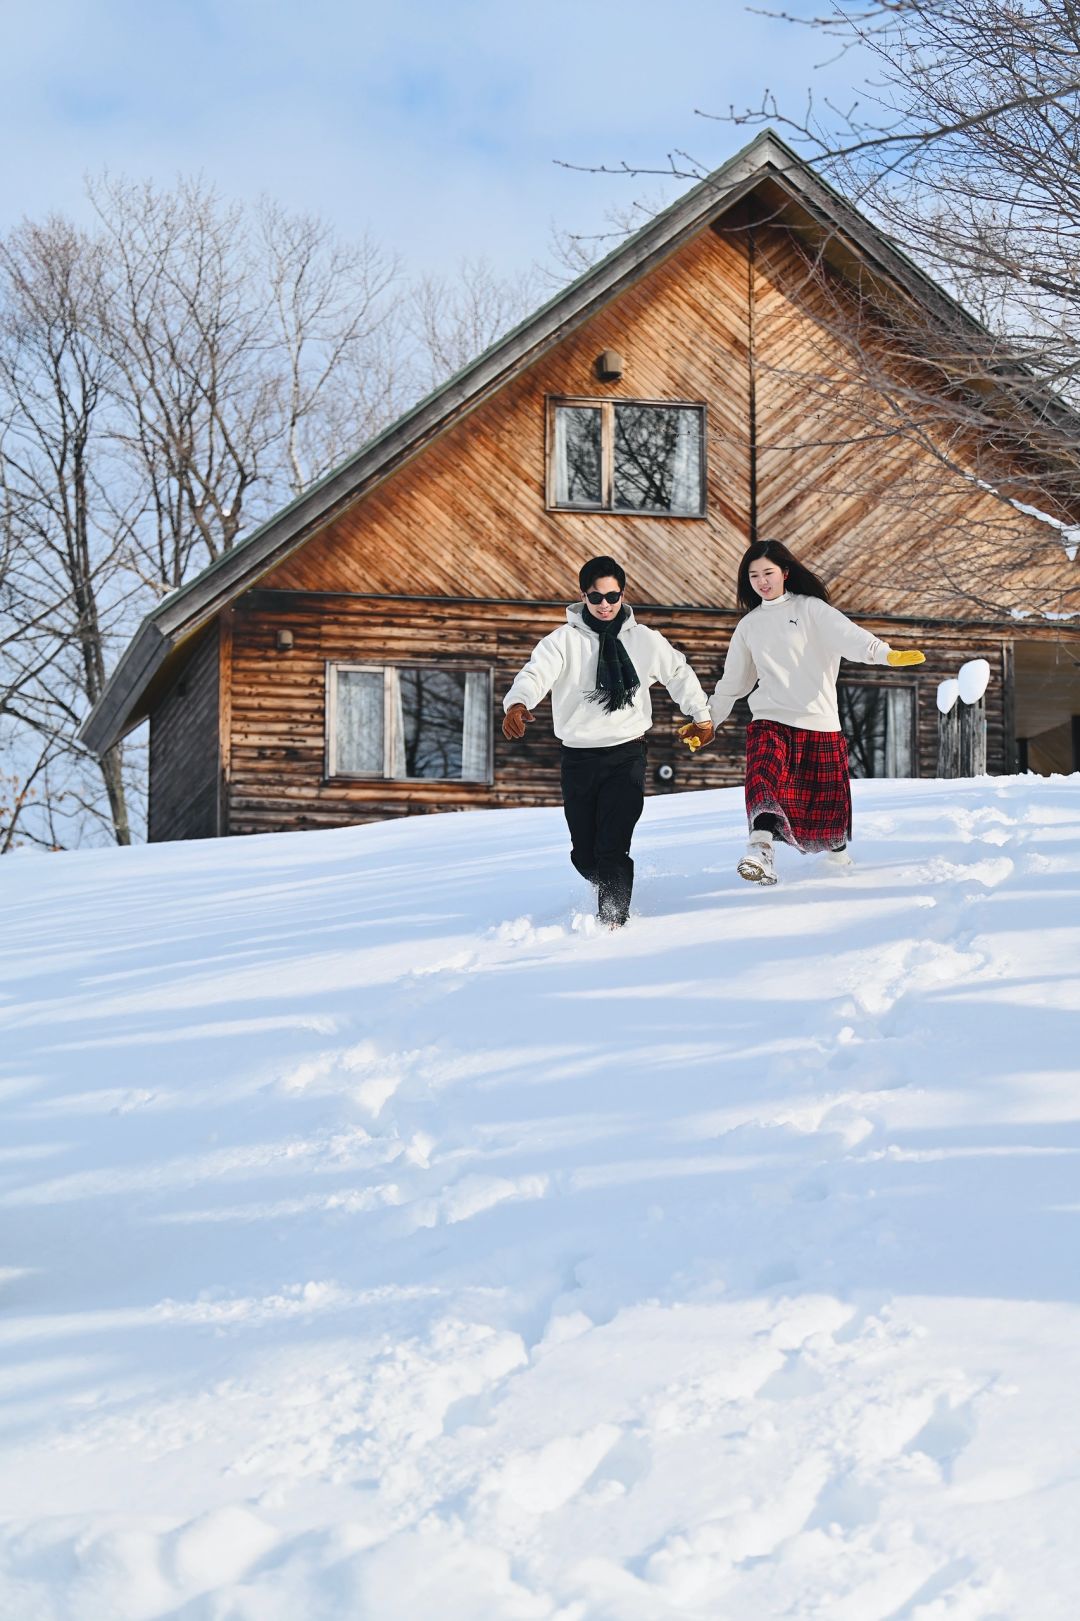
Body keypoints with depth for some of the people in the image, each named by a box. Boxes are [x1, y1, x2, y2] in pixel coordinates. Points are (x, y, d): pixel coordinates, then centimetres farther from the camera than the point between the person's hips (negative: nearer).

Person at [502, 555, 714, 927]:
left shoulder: (644, 640, 4)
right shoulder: (564, 640, -4)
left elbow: (679, 673, 22)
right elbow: (537, 672, -22)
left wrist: (701, 715, 32)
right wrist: (518, 703, -43)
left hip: (626, 756, -1)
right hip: (578, 758, 1)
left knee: (612, 848, -15)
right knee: (584, 854, 10)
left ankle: (613, 920, -7)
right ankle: (613, 890, 39)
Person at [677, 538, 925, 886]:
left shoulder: (811, 609, 2)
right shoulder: (749, 625, 16)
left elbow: (847, 636, -15)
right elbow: (733, 680, 26)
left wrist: (885, 652, -34)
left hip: (819, 722, -2)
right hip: (770, 720, 2)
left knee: (828, 799, 4)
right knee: (764, 771, -26)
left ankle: (838, 852, 32)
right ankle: (761, 849, -45)